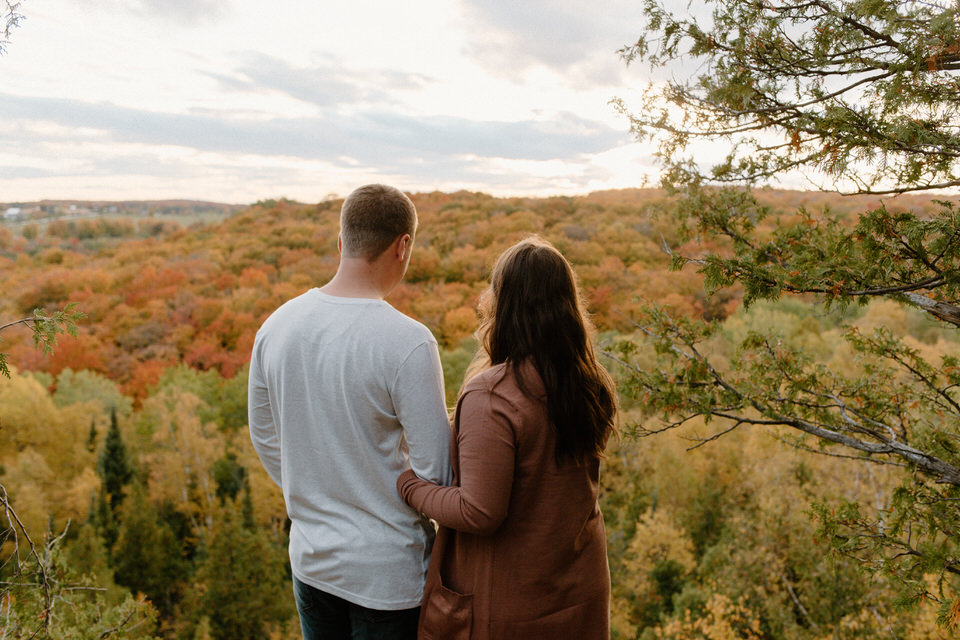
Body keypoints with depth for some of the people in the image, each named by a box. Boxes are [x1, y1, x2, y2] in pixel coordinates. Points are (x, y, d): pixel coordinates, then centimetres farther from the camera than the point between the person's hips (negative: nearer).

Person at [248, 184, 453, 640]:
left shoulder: (277, 325, -5)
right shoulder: (408, 342, -24)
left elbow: (264, 437, 7)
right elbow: (434, 469, -19)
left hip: (310, 556, 5)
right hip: (385, 572, -5)